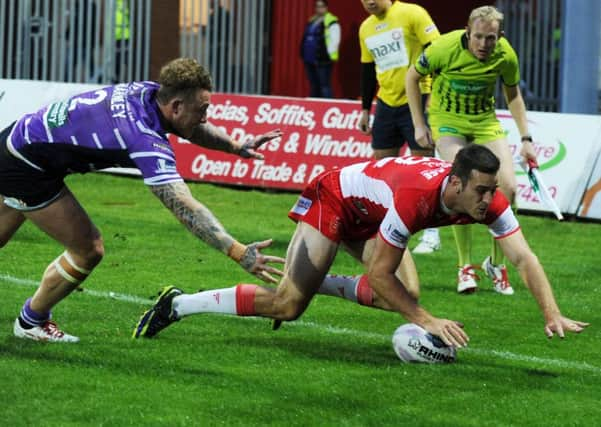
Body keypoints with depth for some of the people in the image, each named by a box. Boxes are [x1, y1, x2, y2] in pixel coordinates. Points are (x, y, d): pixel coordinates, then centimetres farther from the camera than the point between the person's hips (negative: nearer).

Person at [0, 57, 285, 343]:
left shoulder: (146, 92, -6)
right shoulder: (147, 142, -30)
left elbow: (190, 127, 18)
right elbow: (184, 207, -38)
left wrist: (237, 146, 10)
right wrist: (238, 252, -44)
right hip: (25, 167, -9)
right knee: (87, 251, 0)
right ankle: (31, 322, 21)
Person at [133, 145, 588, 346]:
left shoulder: (488, 199, -23)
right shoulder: (416, 196, -42)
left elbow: (525, 257, -20)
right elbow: (379, 274, -33)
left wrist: (552, 315, -32)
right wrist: (427, 321, -34)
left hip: (369, 215, 8)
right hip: (333, 199, -8)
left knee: (404, 296, -3)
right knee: (287, 305, -16)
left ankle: (322, 283, 22)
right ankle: (177, 304, -4)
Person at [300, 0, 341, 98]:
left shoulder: (331, 22, -8)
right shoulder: (311, 21, 19)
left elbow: (334, 40, -14)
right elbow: (305, 38, 25)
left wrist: (327, 55, -16)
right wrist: (304, 53, 18)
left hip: (323, 60, -9)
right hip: (310, 59, 9)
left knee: (324, 86, -12)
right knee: (314, 87, 13)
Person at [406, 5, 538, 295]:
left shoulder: (505, 55, -15)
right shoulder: (445, 48, -24)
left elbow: (513, 94, 5)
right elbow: (412, 77, -6)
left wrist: (525, 138, 2)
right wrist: (419, 125, -5)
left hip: (485, 121, 3)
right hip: (447, 119, -3)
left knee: (507, 188, -11)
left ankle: (496, 263, 9)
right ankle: (465, 266, -7)